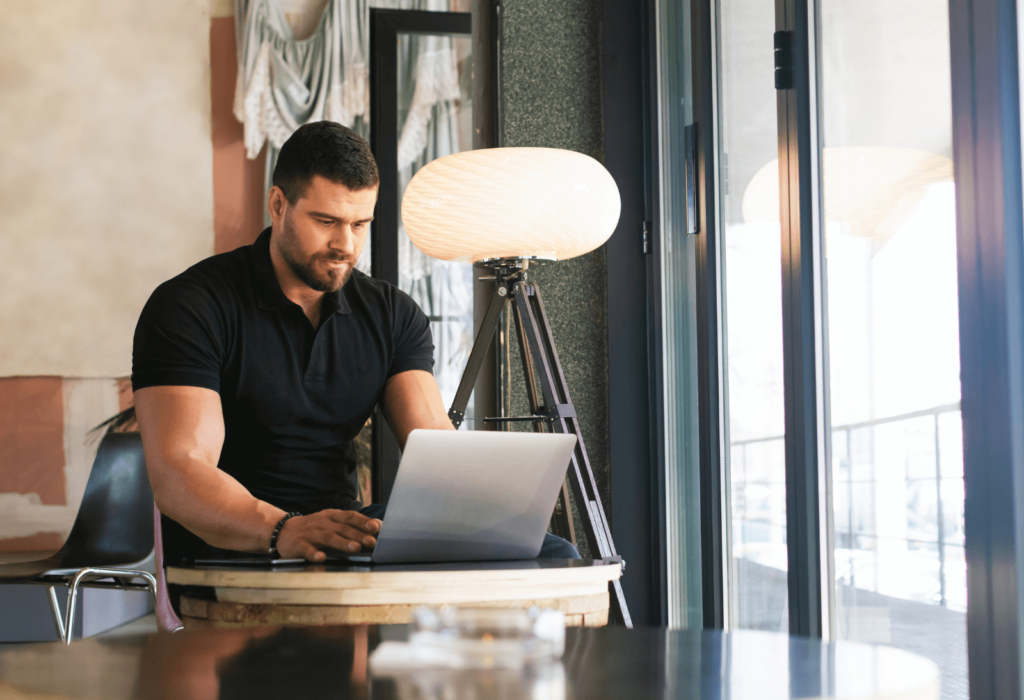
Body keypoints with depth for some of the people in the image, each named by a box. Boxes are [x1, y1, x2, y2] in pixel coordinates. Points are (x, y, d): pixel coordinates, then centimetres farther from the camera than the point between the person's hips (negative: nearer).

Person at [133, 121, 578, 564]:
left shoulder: (391, 314, 11)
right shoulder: (188, 307, -8)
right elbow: (178, 473, -20)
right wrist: (281, 530, -40)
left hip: (350, 537, 7)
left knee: (554, 556, -9)